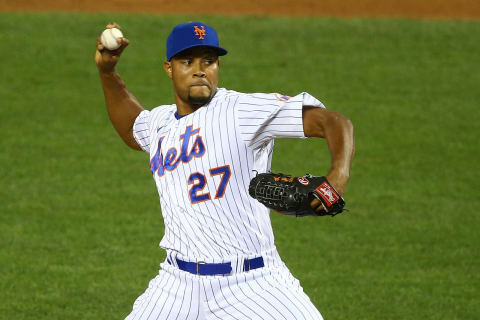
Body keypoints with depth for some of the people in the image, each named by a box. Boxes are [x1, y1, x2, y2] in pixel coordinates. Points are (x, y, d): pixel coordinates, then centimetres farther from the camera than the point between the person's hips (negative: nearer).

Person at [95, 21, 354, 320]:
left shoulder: (244, 110, -8)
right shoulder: (160, 123, 13)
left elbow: (331, 121, -15)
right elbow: (130, 129, 39)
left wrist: (340, 173, -35)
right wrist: (107, 71, 27)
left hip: (252, 284, -5)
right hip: (180, 284, 5)